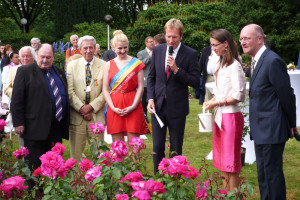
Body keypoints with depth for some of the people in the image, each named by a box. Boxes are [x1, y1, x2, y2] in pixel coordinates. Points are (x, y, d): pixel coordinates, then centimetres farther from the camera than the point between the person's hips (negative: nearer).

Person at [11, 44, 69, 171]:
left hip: (57, 127, 6)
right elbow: (17, 99, -6)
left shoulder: (59, 72, 15)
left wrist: (66, 123, 15)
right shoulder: (24, 71, -2)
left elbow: (66, 96, 21)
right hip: (35, 127, -5)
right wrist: (18, 123, -12)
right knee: (35, 166, -2)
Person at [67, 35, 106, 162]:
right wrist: (81, 108, -10)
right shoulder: (72, 65, 7)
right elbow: (69, 91, 1)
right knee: (76, 153, 2)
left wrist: (91, 107, -11)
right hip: (76, 116, 1)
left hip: (97, 115, 0)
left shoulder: (104, 66, 4)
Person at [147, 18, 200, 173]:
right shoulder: (157, 50, 5)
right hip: (158, 106, 3)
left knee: (176, 149, 8)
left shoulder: (190, 54, -7)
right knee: (157, 147, 7)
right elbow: (151, 77, 12)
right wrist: (150, 99, -1)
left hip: (177, 108, -3)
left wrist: (177, 69, -21)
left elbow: (195, 82, -10)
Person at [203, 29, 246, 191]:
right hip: (219, 116, 9)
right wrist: (211, 102, 3)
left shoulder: (234, 66, -14)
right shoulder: (221, 63, 13)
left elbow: (239, 95, -18)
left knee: (231, 161, -3)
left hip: (231, 116, -9)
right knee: (221, 159, 13)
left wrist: (217, 102, -13)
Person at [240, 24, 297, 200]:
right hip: (261, 130, 10)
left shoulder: (273, 61, -19)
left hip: (272, 130, -10)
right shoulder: (257, 61, 12)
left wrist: (291, 124, -7)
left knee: (272, 173, -2)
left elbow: (287, 95, -16)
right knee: (263, 173, 18)